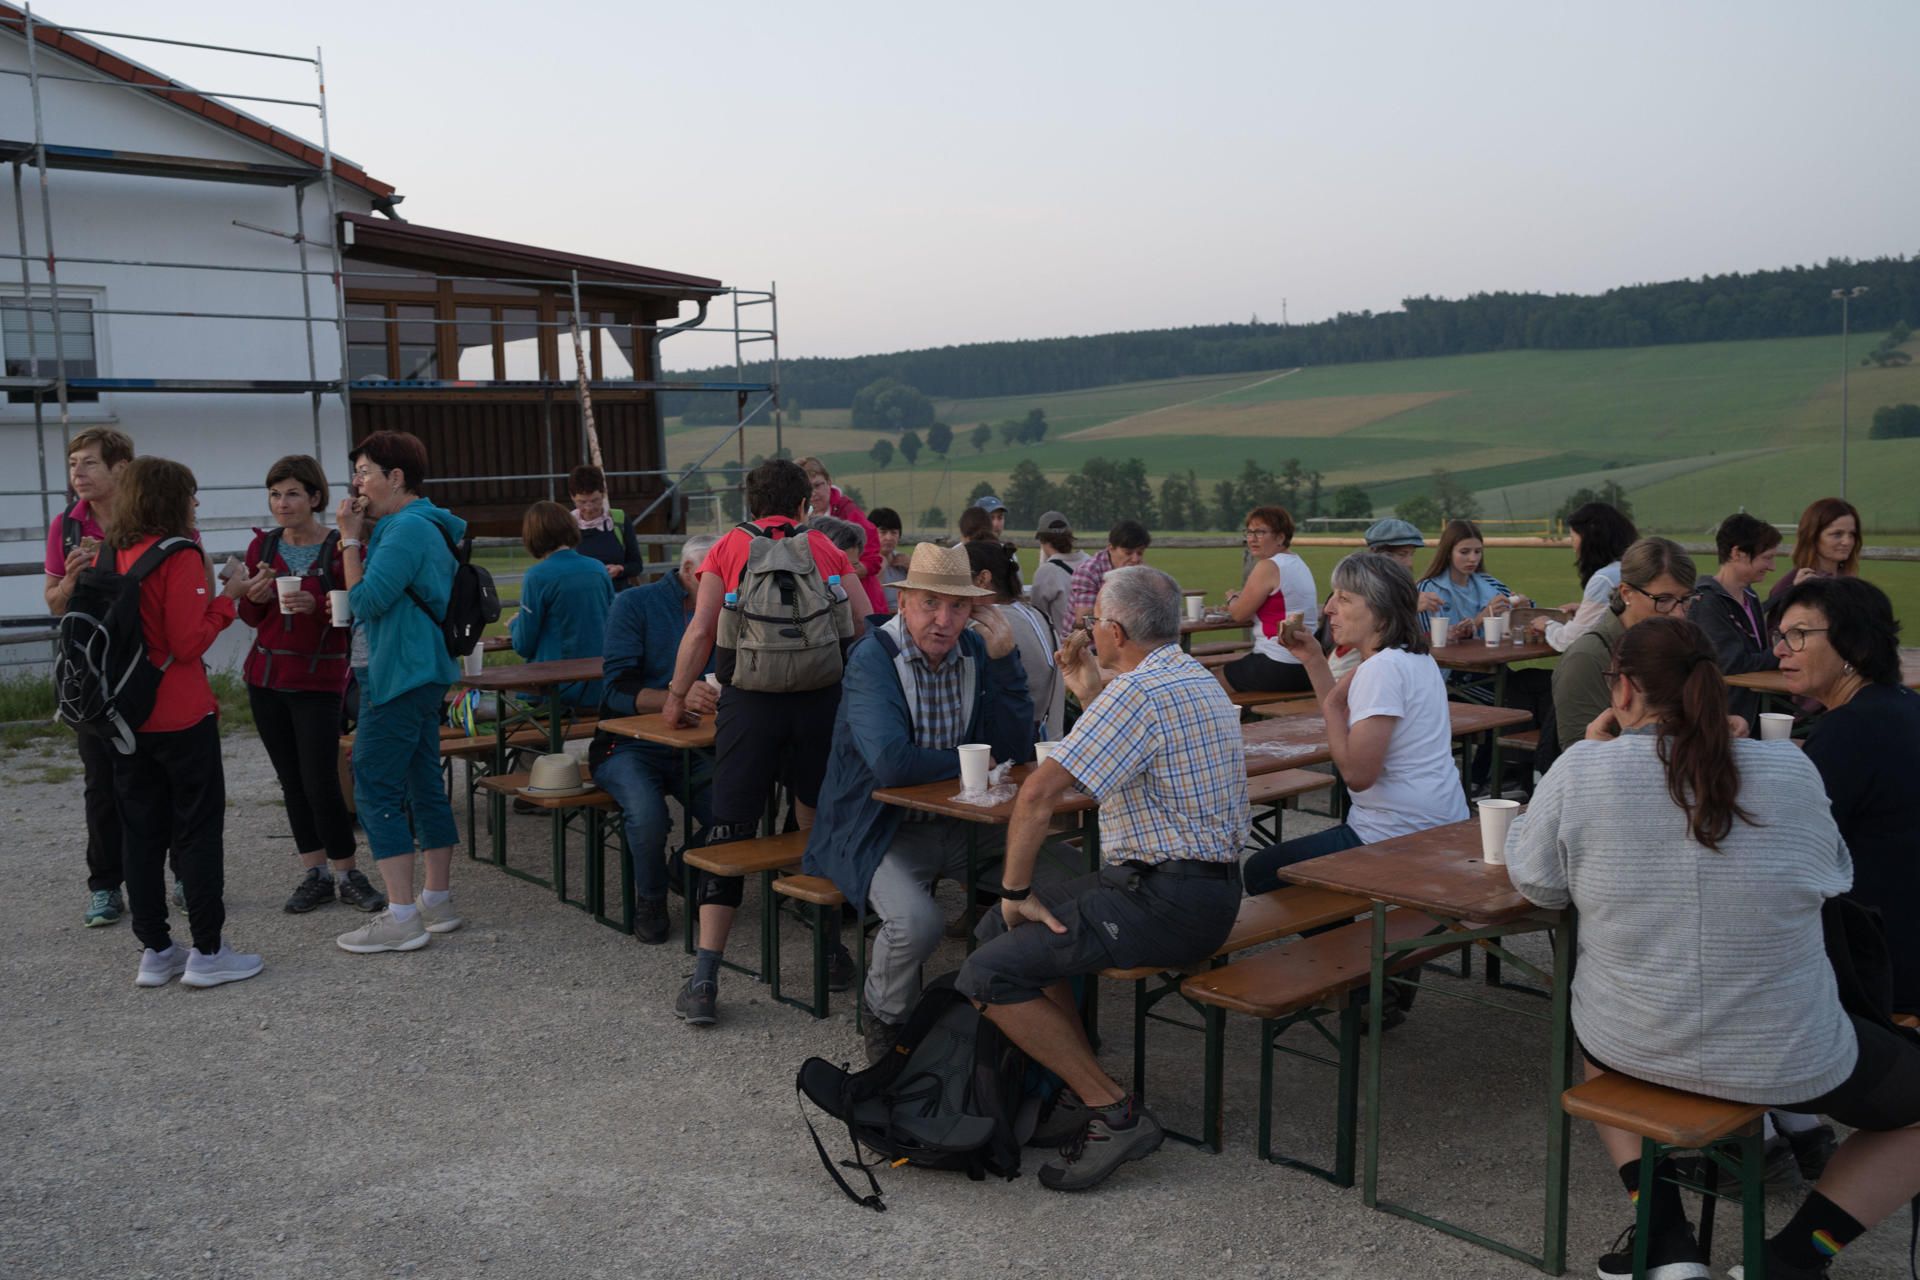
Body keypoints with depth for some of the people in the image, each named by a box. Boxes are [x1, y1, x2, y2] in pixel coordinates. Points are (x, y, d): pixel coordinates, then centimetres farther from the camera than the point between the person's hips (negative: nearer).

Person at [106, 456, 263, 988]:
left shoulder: (109, 558, 6)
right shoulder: (179, 557, -13)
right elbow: (189, 643, -17)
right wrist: (224, 599, -5)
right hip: (180, 719, -6)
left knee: (141, 833, 11)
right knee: (198, 832, 2)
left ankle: (155, 951, 17)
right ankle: (207, 952, 6)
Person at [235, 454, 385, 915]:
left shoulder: (340, 548, -9)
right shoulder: (262, 545, 5)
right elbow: (251, 618, 12)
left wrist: (316, 606, -27)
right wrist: (256, 596, -9)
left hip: (319, 678, -5)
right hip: (266, 676, 5)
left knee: (321, 783, -9)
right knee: (292, 781, 9)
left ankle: (347, 873, 6)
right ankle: (314, 872, 18)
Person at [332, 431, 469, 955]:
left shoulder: (407, 529, -16)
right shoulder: (428, 525, 16)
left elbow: (366, 602, -18)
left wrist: (351, 539, -9)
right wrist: (363, 538, 10)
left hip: (399, 676, -11)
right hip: (427, 674, 11)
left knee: (375, 788, -7)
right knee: (424, 784, 13)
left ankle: (401, 918, -6)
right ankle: (438, 902, 20)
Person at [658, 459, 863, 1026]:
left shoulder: (729, 547, 9)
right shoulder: (828, 549, 13)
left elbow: (702, 630, 4)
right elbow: (860, 626, 8)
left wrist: (677, 696, 15)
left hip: (748, 701, -1)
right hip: (821, 698, 1)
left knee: (729, 830, 2)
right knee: (820, 825, 16)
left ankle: (704, 981, -3)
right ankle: (833, 949, 25)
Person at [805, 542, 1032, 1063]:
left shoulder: (975, 650, 2)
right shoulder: (872, 658, -15)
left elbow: (1016, 749, -4)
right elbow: (891, 763, -30)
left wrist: (1004, 658, -13)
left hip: (956, 823, 5)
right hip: (880, 829, -5)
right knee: (917, 919, -30)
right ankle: (884, 1019, 2)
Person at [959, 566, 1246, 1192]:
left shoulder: (1138, 690, -19)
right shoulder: (1195, 677, 14)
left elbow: (1039, 793, -22)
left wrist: (1017, 891, -10)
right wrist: (1091, 693, 19)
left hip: (1167, 903, -11)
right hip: (1202, 885, 11)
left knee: (989, 975, -16)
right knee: (998, 928, 16)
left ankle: (1115, 1113, -8)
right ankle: (1086, 1087, 16)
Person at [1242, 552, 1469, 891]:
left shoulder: (1383, 668, -22)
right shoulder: (1416, 658, 10)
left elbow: (1357, 773, -26)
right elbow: (1348, 727, 18)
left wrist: (1332, 703, -14)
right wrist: (1313, 660, 10)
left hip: (1398, 836, -11)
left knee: (1259, 872, 1)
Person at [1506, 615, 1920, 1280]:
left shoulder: (1583, 769, -14)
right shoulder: (1791, 771, -11)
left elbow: (1535, 882, 0)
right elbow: (1832, 876, 7)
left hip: (1629, 1047, 1)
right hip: (1789, 1063, -1)